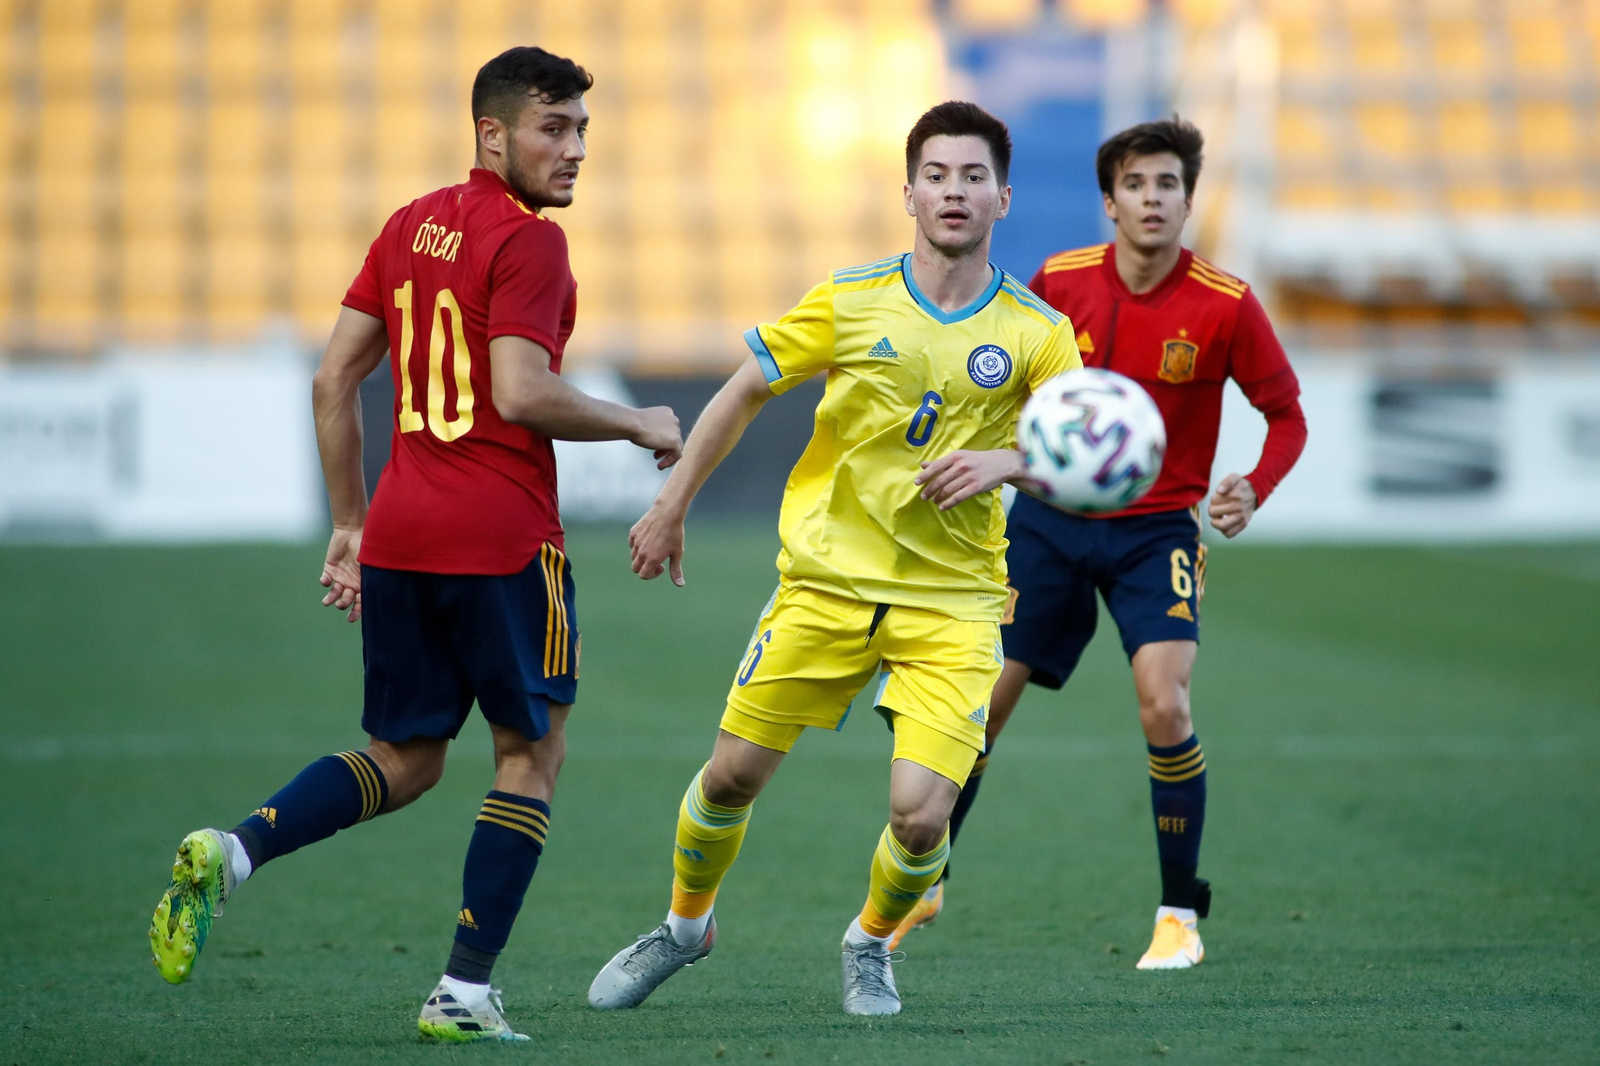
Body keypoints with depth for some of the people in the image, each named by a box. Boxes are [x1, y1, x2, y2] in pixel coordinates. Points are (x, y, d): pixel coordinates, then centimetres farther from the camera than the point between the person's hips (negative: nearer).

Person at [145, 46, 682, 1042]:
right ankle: (466, 991, 4)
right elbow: (521, 394, -20)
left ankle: (231, 849, -10)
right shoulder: (528, 241, -10)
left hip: (398, 536, 7)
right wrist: (639, 425, -5)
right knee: (532, 750, 9)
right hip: (503, 539, -7)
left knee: (406, 760, 15)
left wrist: (351, 523, 19)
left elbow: (333, 380, 14)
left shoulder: (410, 225, 13)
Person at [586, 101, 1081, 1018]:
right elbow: (746, 391, 9)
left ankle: (872, 943, 21)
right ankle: (685, 924, 34)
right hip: (828, 579, 1)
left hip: (953, 601, -1)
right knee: (733, 775, 4)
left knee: (921, 813, -13)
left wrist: (1006, 461, -28)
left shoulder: (1036, 333, -4)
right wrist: (673, 506, 10)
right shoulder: (852, 302, -2)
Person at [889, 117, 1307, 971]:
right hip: (1049, 519, 2)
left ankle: (1180, 916, -6)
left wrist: (1252, 492, -21)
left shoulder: (1224, 307, -12)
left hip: (1154, 531, -2)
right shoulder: (1060, 283, -5)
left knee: (1162, 703, -21)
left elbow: (1287, 417, -3)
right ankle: (924, 880, 22)